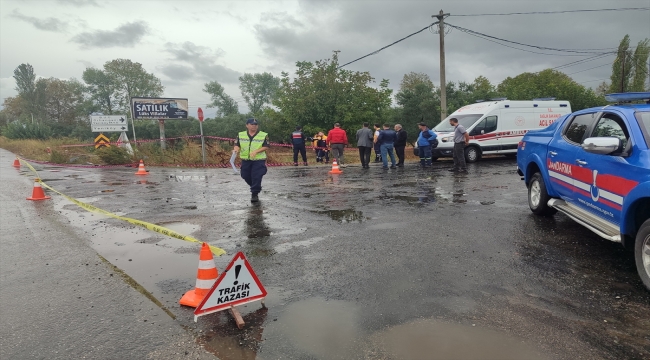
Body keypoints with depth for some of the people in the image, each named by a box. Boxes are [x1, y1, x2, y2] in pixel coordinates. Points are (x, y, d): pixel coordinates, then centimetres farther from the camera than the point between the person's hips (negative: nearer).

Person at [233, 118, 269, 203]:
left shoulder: (264, 135, -2)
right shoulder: (241, 135, 7)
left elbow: (266, 147, -6)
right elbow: (237, 145, 8)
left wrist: (256, 151, -19)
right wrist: (236, 149, -16)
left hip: (259, 160, -3)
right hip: (245, 160, 3)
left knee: (257, 177, -7)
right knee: (246, 177, 10)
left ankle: (255, 194, 5)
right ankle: (255, 188, 37)